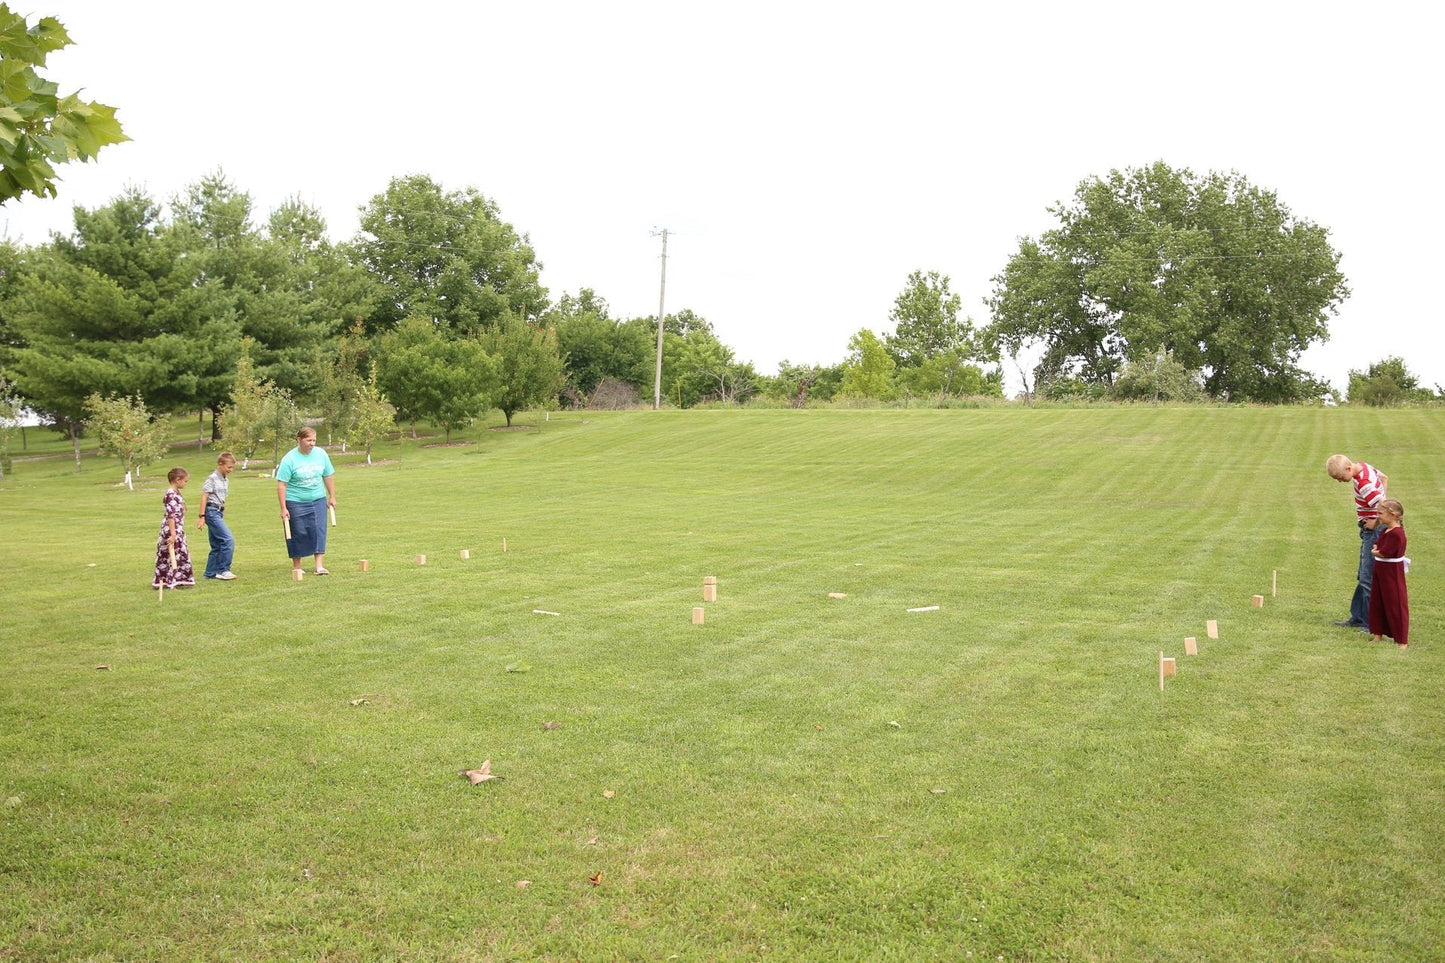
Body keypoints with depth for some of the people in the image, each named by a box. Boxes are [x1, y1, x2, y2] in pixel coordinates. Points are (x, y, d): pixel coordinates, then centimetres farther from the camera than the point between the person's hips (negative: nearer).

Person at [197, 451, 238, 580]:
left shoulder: (225, 481, 16)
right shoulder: (212, 478, -9)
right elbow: (204, 497, -11)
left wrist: (223, 517, 21)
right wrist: (202, 517, -15)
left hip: (218, 513, 9)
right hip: (211, 511, -9)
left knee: (217, 545, 10)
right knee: (228, 539, -16)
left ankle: (210, 573, 17)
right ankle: (223, 570, -11)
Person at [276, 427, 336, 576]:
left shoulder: (321, 454, -1)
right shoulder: (289, 459, -13)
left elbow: (328, 476, 11)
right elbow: (281, 485, -12)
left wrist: (332, 497, 12)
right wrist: (283, 508, -15)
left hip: (318, 500, 3)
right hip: (295, 503, -3)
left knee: (319, 531, -3)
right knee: (298, 534, 4)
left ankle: (319, 566, -1)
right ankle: (297, 567, 17)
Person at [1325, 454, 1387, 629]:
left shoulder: (1364, 484, -28)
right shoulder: (1363, 466, 3)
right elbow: (1384, 477, 22)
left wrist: (1375, 524, -18)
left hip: (1374, 531, -11)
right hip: (1369, 531, 11)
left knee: (1368, 579, -7)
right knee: (1362, 577, 17)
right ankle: (1358, 618, 27)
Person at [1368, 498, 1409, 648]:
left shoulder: (1396, 534, -21)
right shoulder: (1385, 531, 10)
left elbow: (1384, 553, -24)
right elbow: (1376, 546, 14)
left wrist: (1375, 552, -5)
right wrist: (1377, 550, -7)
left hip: (1392, 572, -10)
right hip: (1380, 571, 10)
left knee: (1396, 605, -3)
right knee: (1377, 603, 15)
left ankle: (1402, 641, 4)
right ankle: (1378, 634, 26)